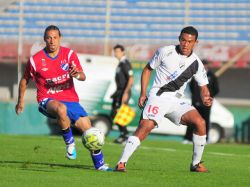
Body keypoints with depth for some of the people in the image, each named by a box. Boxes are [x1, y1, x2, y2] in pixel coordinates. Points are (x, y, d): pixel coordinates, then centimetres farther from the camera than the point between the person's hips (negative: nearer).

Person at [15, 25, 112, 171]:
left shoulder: (69, 54, -3)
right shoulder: (35, 60, -6)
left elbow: (83, 77, -11)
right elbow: (25, 80, 10)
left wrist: (77, 74, -35)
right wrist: (21, 101, 14)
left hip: (71, 100, 4)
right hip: (48, 100, -4)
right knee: (61, 109, -40)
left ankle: (100, 164, 18)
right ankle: (69, 142, -19)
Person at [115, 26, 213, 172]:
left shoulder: (196, 63, 5)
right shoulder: (165, 52, -3)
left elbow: (203, 87, 12)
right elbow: (148, 69, 9)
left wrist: (206, 98, -12)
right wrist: (143, 94, 0)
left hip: (177, 101, 4)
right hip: (158, 96, -4)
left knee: (200, 122, -15)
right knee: (146, 126, -27)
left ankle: (196, 164, 0)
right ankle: (121, 163, -29)